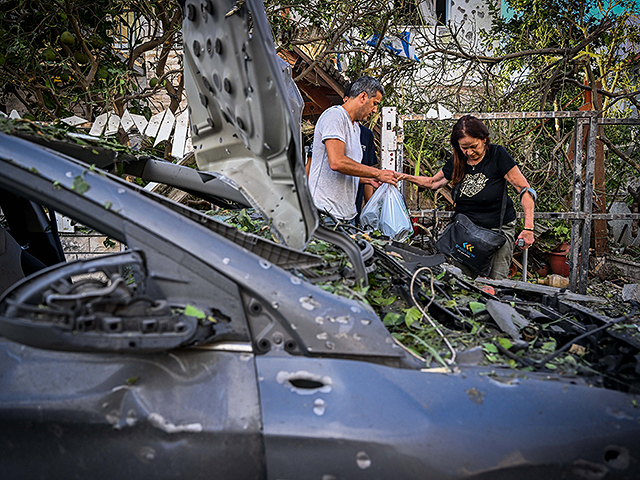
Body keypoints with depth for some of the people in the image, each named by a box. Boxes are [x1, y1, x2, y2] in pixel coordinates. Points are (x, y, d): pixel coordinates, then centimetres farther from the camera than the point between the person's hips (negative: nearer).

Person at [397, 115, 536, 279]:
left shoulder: (498, 155, -11)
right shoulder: (458, 161, 3)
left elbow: (525, 190, -12)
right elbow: (433, 183, 18)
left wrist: (528, 228, -19)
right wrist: (406, 177, 2)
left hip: (498, 229, -3)